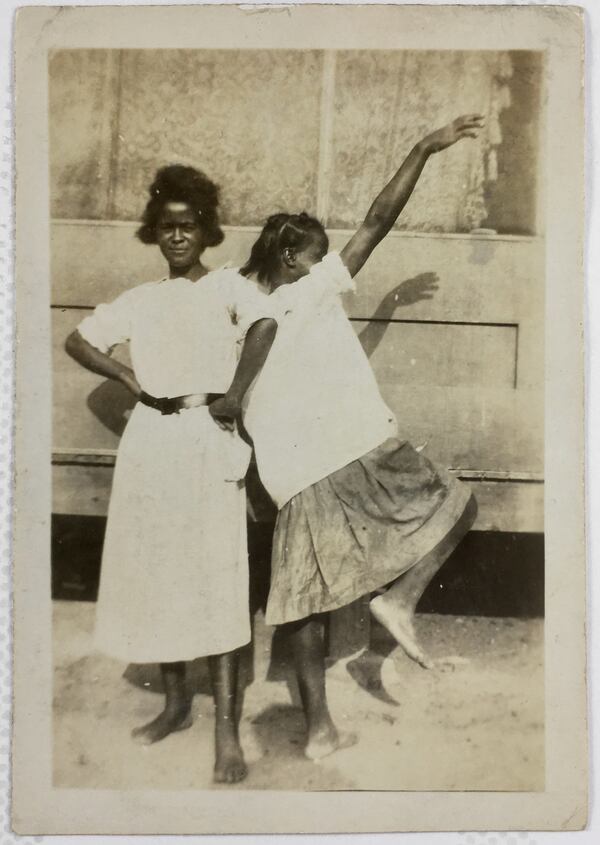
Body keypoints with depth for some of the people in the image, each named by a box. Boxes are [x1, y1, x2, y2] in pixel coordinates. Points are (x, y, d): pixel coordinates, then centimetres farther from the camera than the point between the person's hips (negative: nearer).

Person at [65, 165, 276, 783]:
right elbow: (77, 342, 14)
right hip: (149, 443, 5)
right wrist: (131, 380, -1)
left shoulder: (228, 286, 4)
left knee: (215, 579, -7)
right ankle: (176, 702, 27)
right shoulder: (140, 299, 16)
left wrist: (233, 395, -15)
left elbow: (263, 327, -15)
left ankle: (227, 728, -1)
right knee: (154, 574, 10)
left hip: (209, 441, -5)